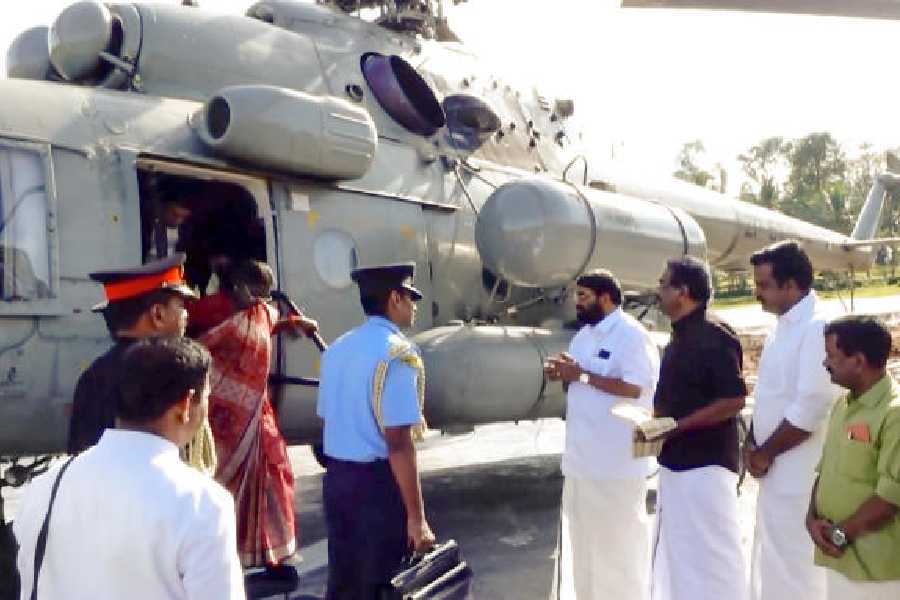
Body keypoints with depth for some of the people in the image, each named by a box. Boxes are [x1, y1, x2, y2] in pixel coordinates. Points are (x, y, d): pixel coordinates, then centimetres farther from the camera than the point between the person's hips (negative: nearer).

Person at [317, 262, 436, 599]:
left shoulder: (337, 349, 8)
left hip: (336, 479, 7)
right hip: (378, 482, -7)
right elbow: (399, 444, -21)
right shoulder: (397, 352, -16)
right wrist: (416, 517, -18)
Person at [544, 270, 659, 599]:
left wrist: (581, 375, -20)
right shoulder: (584, 335, 14)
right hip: (583, 452, 9)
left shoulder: (632, 335, -13)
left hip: (617, 457, -9)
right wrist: (563, 374, -2)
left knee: (620, 535, 3)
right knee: (584, 532, 18)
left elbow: (633, 388, -23)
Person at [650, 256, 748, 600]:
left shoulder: (715, 338, -16)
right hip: (675, 461, 9)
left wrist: (678, 425, -21)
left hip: (706, 463, -9)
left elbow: (734, 400, -20)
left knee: (712, 551, -1)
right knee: (678, 549, 18)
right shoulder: (678, 339, 12)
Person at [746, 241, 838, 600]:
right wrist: (753, 445, 5)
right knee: (772, 564, 18)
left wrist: (764, 454, -12)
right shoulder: (783, 326, 11)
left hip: (799, 477, -9)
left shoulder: (818, 328, -18)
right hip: (776, 472, 9)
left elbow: (811, 410, -23)